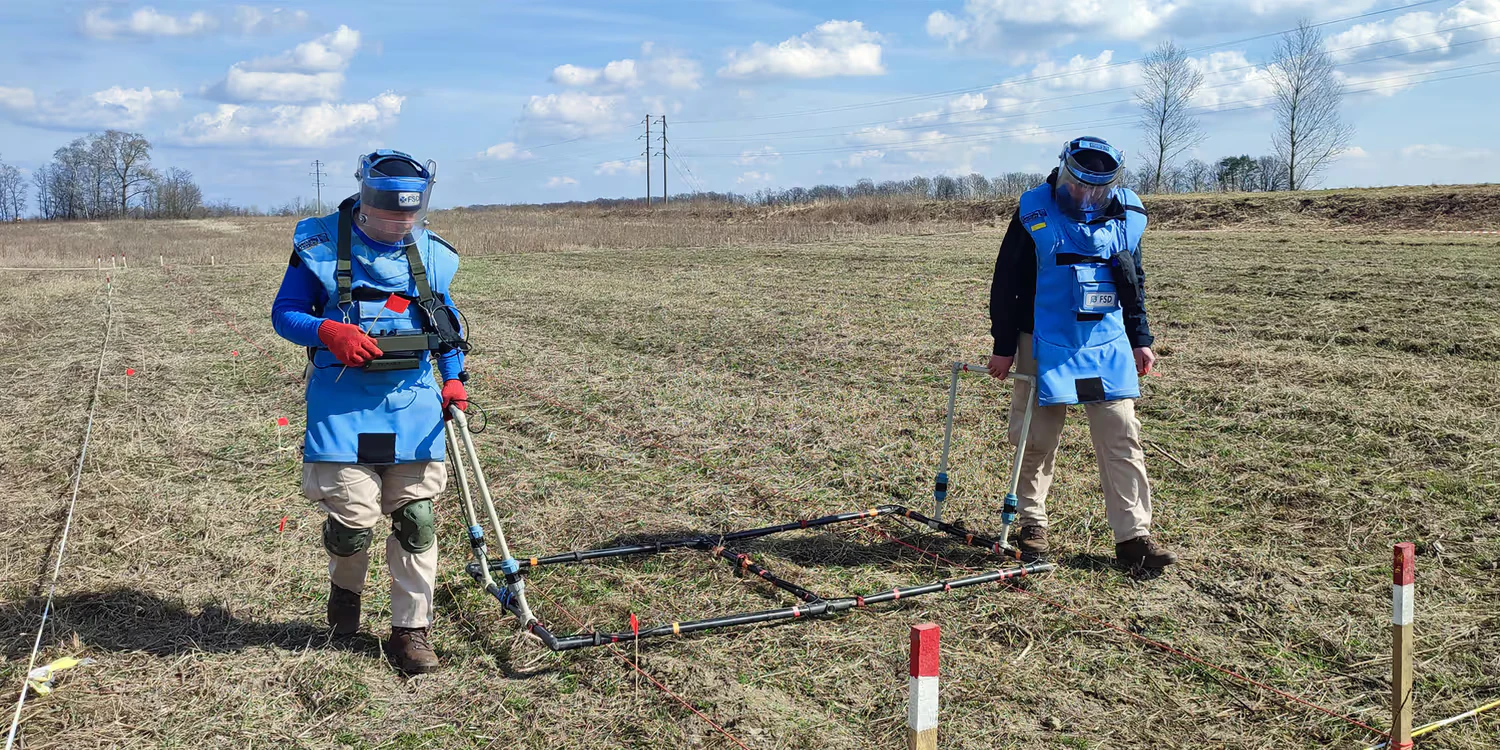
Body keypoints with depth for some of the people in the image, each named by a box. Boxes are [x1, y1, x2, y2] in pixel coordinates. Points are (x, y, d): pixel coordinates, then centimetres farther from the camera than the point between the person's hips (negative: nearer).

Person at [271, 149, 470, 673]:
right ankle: (345, 587, 30)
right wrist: (329, 332, -18)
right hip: (343, 402, -3)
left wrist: (453, 380, 5)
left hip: (414, 403, 3)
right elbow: (284, 314, 2)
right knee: (353, 520, -6)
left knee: (416, 520, 3)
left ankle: (411, 630, 17)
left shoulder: (432, 255, 8)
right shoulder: (320, 245, -2)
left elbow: (448, 325, 19)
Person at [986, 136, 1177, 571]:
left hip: (1108, 345, 3)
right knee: (1038, 438, 5)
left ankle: (1133, 536, 4)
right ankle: (1032, 523, 23)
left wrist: (1140, 339, 13)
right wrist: (1003, 346, -3)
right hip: (1044, 345, -3)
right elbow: (1006, 282, -3)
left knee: (1121, 437, -1)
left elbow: (1135, 283, 16)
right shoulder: (1034, 213, -8)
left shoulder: (1127, 216, 3)